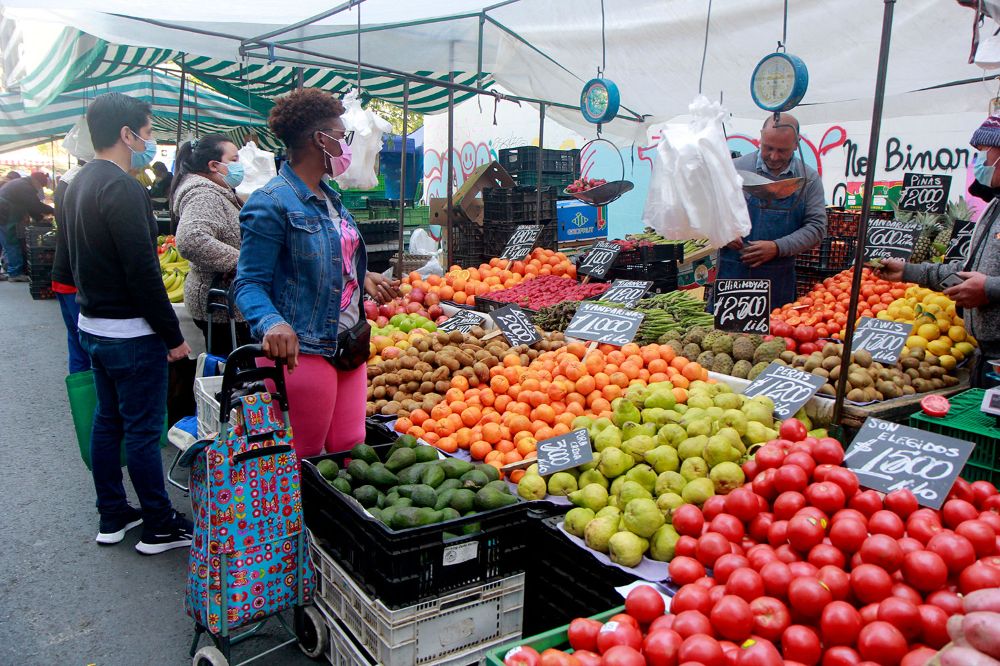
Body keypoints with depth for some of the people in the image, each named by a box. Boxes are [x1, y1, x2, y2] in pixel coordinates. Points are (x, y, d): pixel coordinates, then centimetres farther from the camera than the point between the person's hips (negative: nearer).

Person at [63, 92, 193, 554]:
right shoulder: (122, 188, -20)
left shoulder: (79, 183, 11)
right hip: (130, 332, -10)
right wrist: (172, 335, -17)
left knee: (107, 420, 16)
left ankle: (112, 516, 29)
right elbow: (143, 270, -23)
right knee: (142, 429, 0)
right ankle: (160, 526, 13)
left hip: (93, 324, 10)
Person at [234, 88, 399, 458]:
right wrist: (272, 323, -33)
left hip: (348, 344, 8)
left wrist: (364, 279, 16)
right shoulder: (271, 202, -14)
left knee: (352, 451, 13)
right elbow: (250, 283, -17)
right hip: (303, 351, -8)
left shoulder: (328, 196, 13)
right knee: (306, 465, 4)